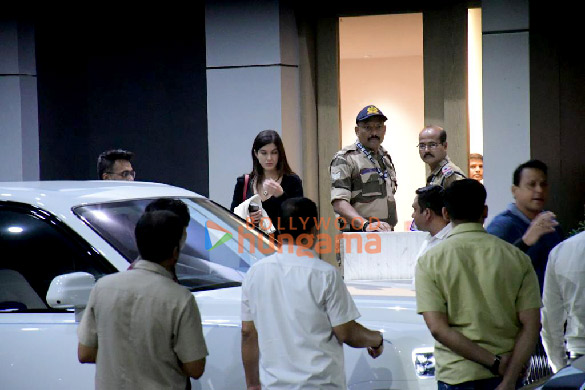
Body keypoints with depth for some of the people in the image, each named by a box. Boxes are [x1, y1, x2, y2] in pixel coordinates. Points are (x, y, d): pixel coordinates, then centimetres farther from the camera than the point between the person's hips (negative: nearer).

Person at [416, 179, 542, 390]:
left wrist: (495, 363, -11)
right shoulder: (517, 257, 2)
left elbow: (438, 328, -12)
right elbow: (531, 325, -5)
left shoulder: (430, 261, -3)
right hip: (508, 373, 2)